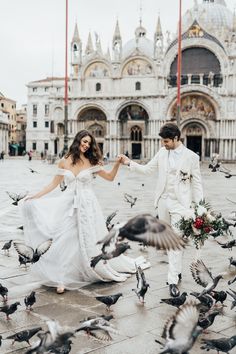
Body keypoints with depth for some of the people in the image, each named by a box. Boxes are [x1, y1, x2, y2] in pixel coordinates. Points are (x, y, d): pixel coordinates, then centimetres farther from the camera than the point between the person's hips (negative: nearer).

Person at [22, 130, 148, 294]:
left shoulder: (91, 162, 0)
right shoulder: (64, 162, 2)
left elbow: (110, 177, 4)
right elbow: (54, 183, 8)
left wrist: (117, 163, -11)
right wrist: (35, 197, 5)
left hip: (87, 205, -1)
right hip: (69, 205, 1)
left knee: (90, 240, 6)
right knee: (66, 241, -1)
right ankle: (63, 279, 6)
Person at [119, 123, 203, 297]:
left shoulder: (191, 156, -7)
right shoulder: (162, 152, 5)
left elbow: (197, 182, -4)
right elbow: (148, 169, 9)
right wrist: (129, 163, -3)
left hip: (180, 204, -5)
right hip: (163, 201, 5)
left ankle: (173, 280, -5)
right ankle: (177, 270, 30)